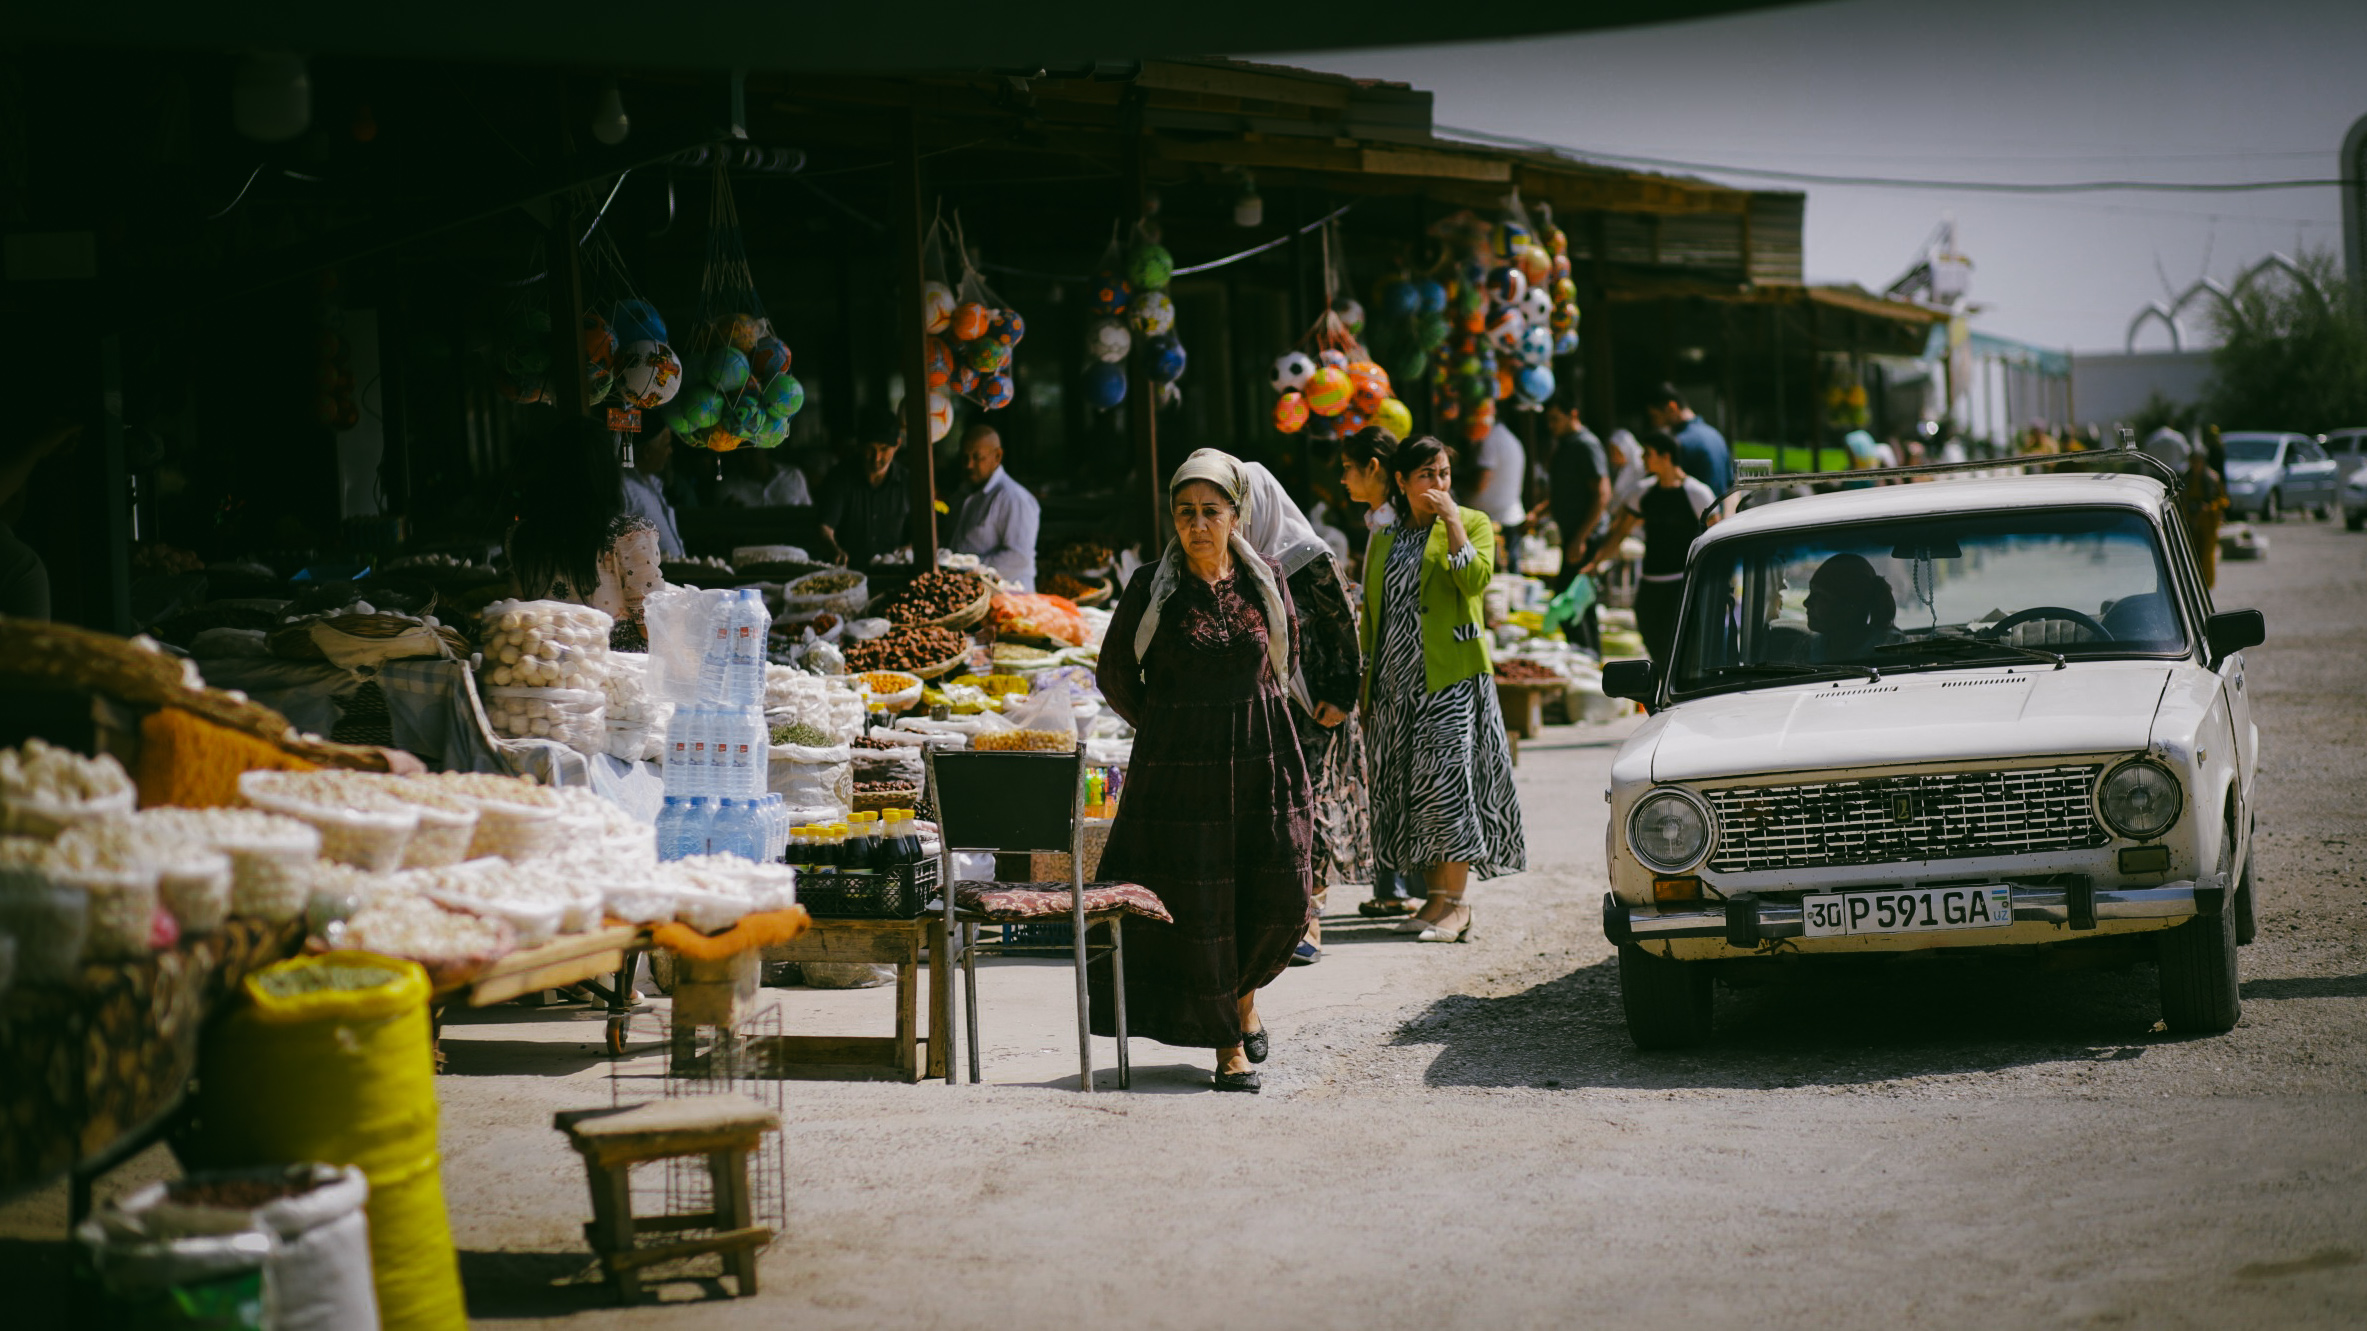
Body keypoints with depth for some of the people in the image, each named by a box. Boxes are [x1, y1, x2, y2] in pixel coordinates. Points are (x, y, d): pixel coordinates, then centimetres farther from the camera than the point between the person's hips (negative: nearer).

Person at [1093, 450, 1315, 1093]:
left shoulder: (1266, 581, 2)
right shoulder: (1152, 587, -4)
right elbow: (1115, 675, 7)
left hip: (1262, 758, 2)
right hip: (1179, 768, -2)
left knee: (1281, 896, -3)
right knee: (1198, 902, -2)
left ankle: (1244, 990, 27)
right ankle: (1228, 1043, 8)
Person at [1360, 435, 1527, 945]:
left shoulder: (1472, 523, 2)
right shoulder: (1384, 538, 15)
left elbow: (1476, 579, -18)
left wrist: (1451, 520, -16)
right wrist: (1365, 684, 14)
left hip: (1451, 676, -5)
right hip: (1395, 682, 5)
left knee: (1446, 780, -11)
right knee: (1405, 788, 4)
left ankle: (1453, 902, -7)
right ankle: (1437, 899, 12)